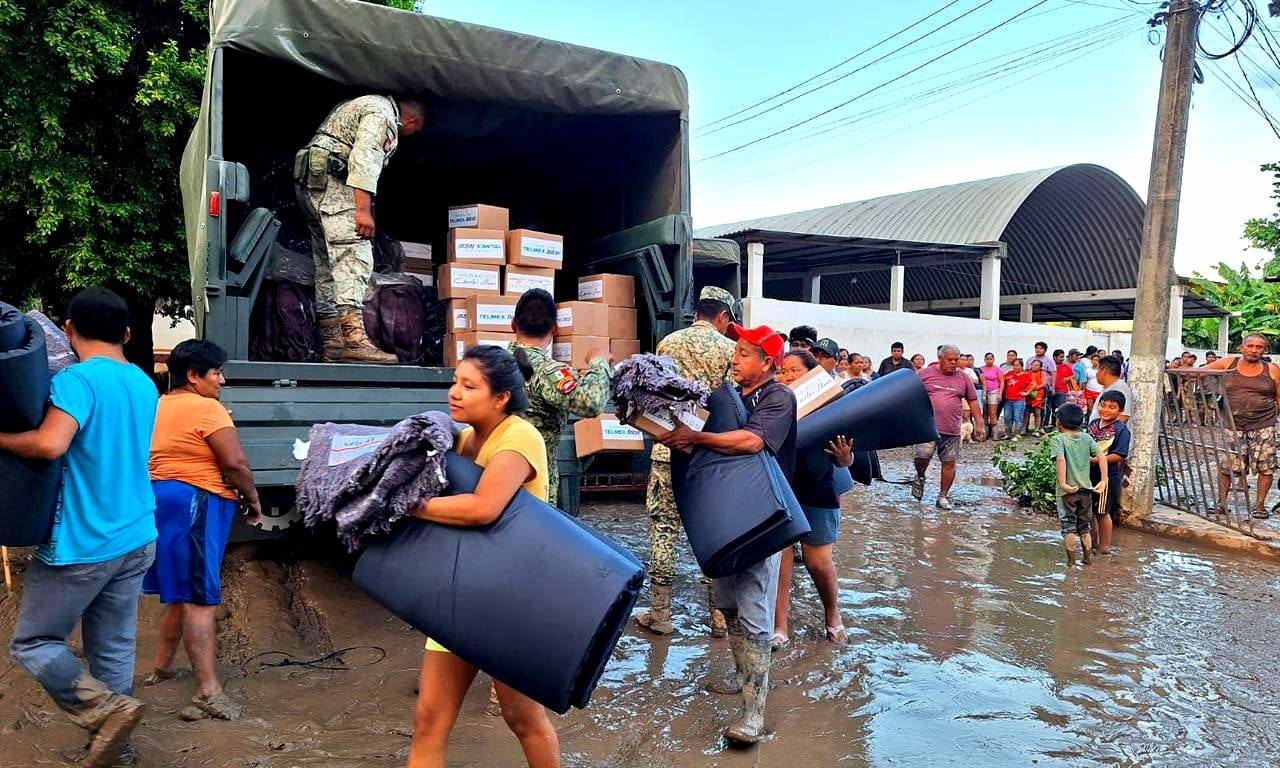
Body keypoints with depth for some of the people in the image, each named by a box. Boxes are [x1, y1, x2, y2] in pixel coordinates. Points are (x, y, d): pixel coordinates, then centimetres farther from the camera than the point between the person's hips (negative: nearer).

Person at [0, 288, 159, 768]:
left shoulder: (77, 378, -15)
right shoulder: (144, 384, 10)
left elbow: (50, 444, -28)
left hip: (82, 544, -7)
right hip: (136, 539, 7)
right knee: (114, 647, 13)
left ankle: (107, 710, -5)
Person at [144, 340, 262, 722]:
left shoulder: (158, 408, 15)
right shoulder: (206, 409, -13)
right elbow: (236, 464, -18)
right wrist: (253, 499, -3)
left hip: (162, 499, 10)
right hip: (194, 505, -10)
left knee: (180, 592, 22)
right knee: (200, 599, -11)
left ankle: (161, 668, 35)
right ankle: (209, 693, -12)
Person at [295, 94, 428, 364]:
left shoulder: (364, 106, 26)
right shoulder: (381, 113, -7)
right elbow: (364, 160, -19)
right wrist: (363, 210, -24)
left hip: (309, 181, 11)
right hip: (331, 180, -11)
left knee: (327, 263, 10)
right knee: (354, 256, -18)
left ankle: (332, 341, 13)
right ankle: (355, 340, -28)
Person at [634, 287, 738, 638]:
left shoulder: (668, 343, 5)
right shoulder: (728, 349, -3)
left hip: (668, 449, 1)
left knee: (663, 528, 9)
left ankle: (660, 613, 13)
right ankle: (720, 615, 15)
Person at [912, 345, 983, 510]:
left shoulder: (963, 377, 8)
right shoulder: (925, 374, 2)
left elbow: (972, 400, 14)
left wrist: (978, 424, 12)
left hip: (952, 430, 3)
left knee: (949, 463, 4)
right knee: (922, 456, -17)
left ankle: (943, 496, 17)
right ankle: (920, 477, 16)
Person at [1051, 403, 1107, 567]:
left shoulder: (1059, 439, -11)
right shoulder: (1086, 437, 2)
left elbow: (1061, 459, -27)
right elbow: (1102, 456, -8)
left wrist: (1063, 483, -26)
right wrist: (1103, 480, -8)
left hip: (1068, 490, -4)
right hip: (1085, 489, 4)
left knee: (1069, 526, 7)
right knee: (1085, 526, 18)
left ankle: (1071, 560, 12)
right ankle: (1087, 557, 25)